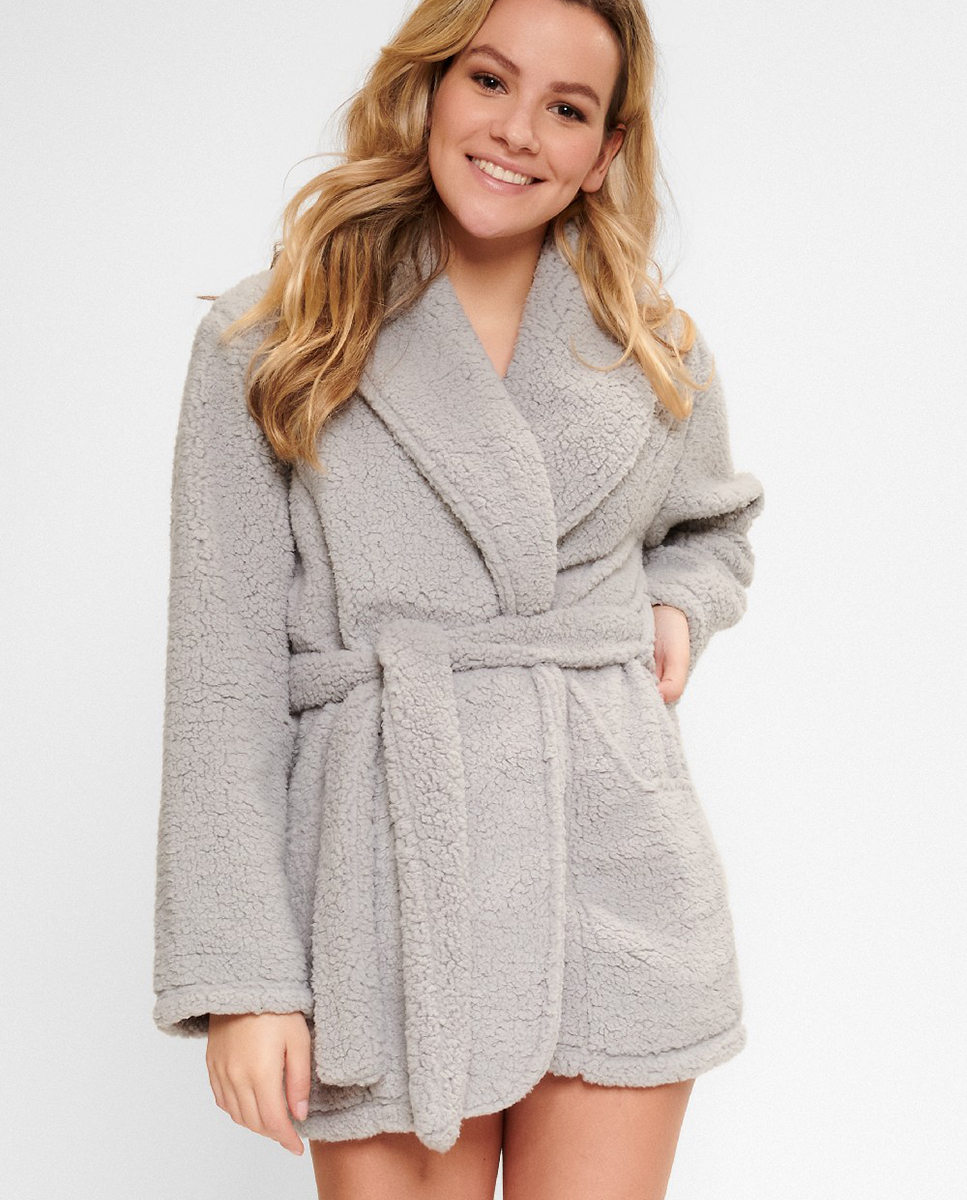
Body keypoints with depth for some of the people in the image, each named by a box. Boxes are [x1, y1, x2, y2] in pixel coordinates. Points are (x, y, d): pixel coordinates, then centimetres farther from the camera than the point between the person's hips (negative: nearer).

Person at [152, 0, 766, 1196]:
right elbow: (225, 675, -3)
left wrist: (675, 608, 6)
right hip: (386, 880, -2)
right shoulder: (267, 344, 0)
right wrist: (241, 977, -8)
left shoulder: (655, 350, 9)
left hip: (618, 882, 3)